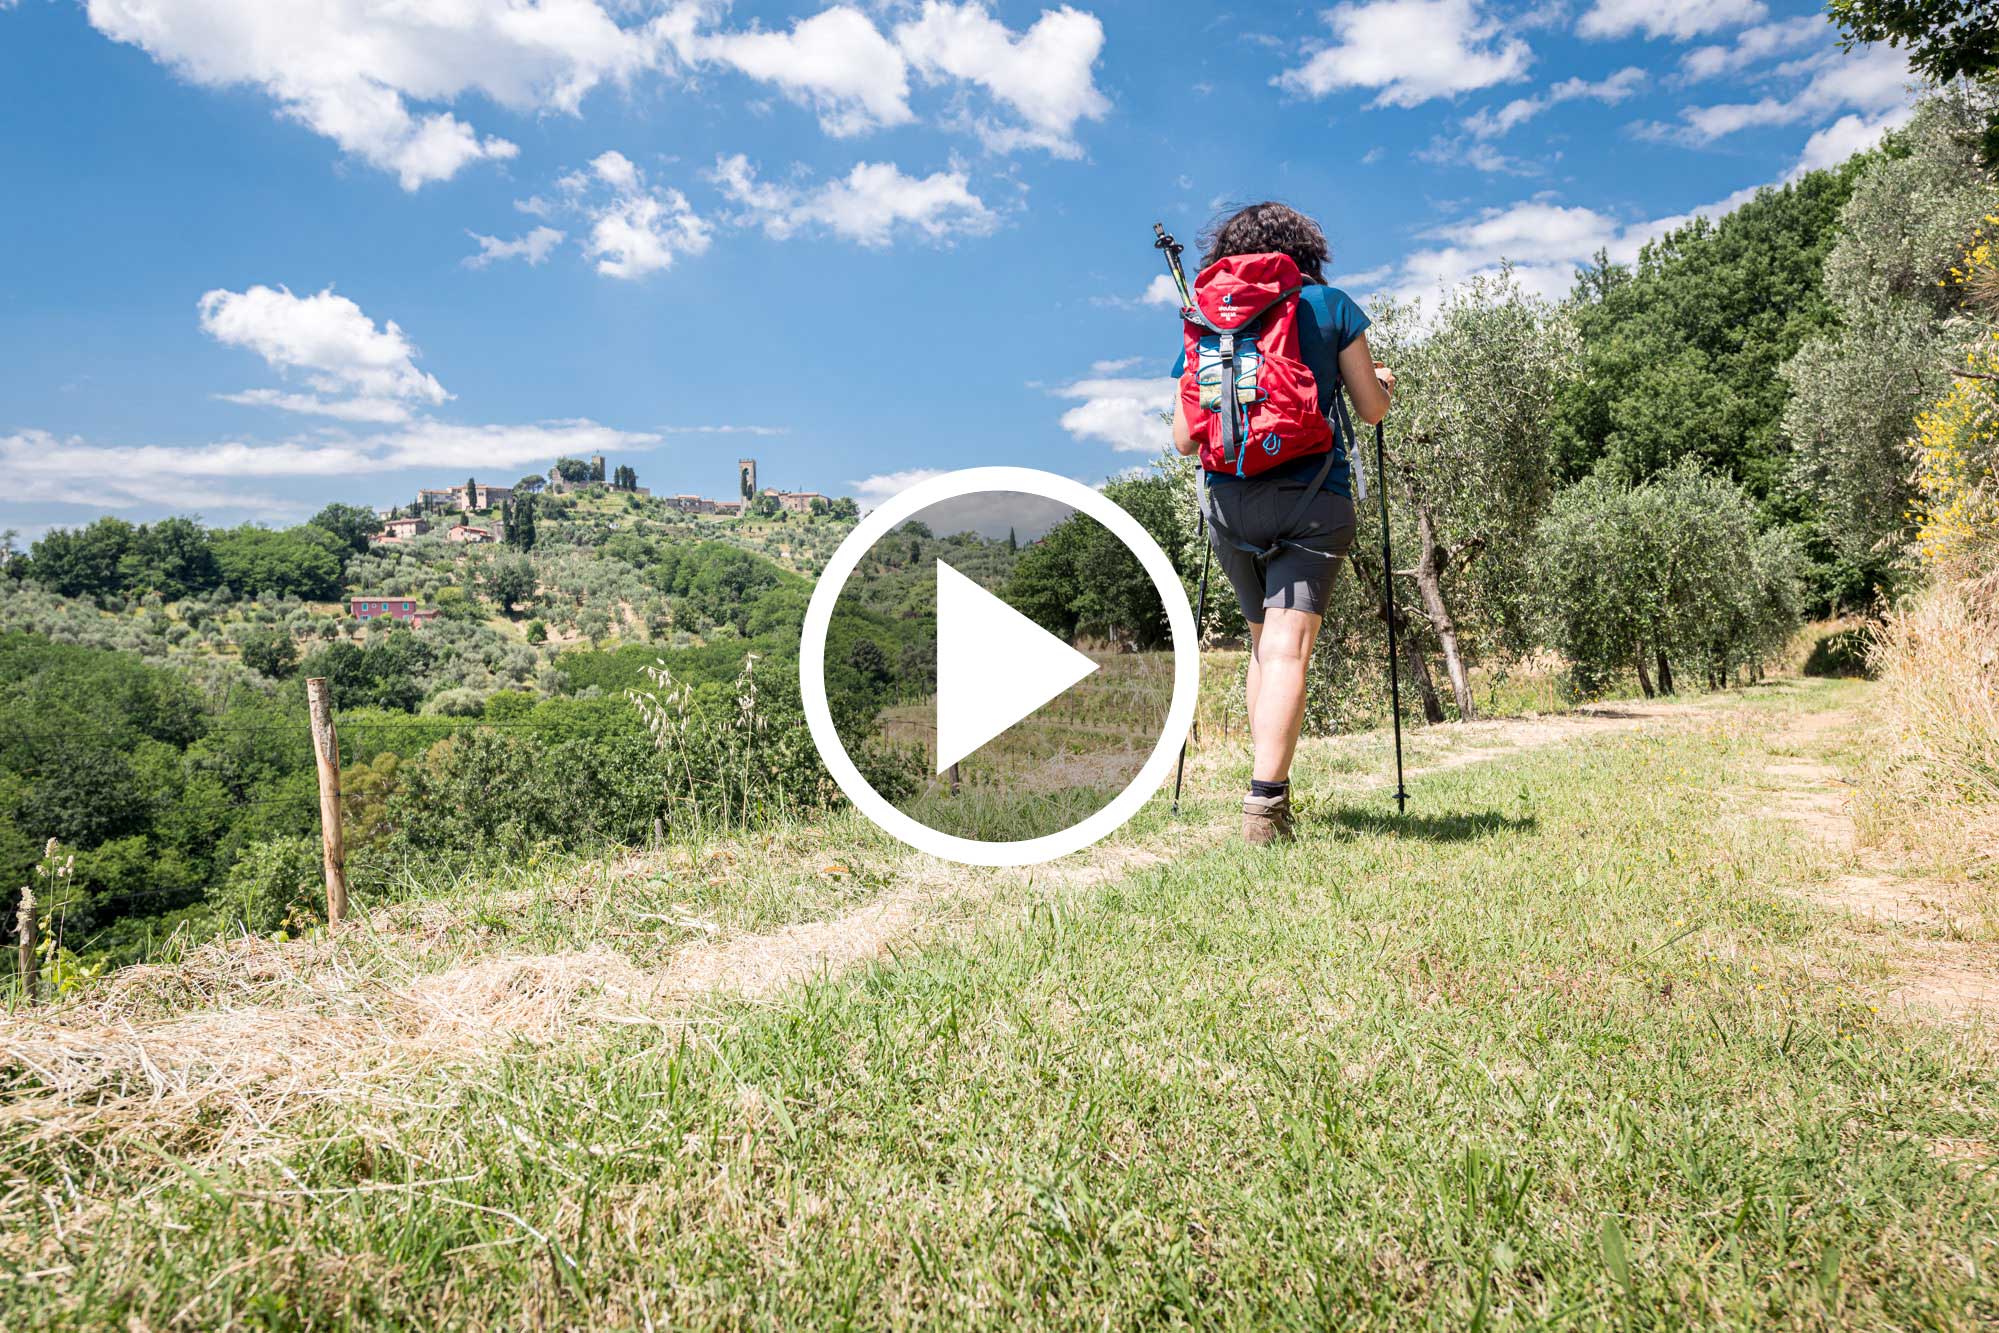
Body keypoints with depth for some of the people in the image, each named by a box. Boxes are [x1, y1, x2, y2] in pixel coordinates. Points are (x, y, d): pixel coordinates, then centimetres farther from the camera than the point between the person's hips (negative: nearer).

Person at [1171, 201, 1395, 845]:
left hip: (1229, 498, 3)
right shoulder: (1329, 305, 7)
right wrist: (1384, 382, 31)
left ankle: (1268, 790, 16)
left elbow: (1184, 438, 10)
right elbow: (1371, 409, 8)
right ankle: (1265, 796, -26)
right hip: (1314, 498, -3)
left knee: (1263, 640, 18)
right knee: (1289, 646, -11)